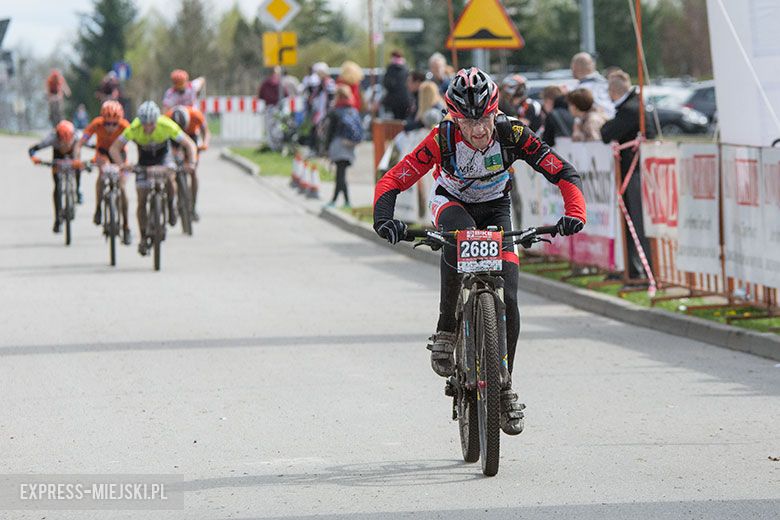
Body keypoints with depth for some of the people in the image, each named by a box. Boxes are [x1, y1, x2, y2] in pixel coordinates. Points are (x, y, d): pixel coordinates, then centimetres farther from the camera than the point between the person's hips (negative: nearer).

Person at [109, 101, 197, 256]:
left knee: (169, 179, -31)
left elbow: (190, 145, -25)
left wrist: (190, 163, -39)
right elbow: (114, 148, -28)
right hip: (144, 157, 0)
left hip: (163, 154, 0)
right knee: (142, 200, -7)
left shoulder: (167, 126, -33)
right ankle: (144, 238, 6)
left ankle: (170, 205, 0)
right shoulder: (134, 128, -32)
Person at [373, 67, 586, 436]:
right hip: (452, 204, -2)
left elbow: (564, 174, -25)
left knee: (507, 300, -11)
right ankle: (446, 331, -21)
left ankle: (504, 385, 8)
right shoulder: (443, 139, -30)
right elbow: (392, 181, -30)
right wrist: (384, 218, -49)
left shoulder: (512, 134, -28)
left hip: (495, 209, 2)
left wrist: (574, 214, -42)